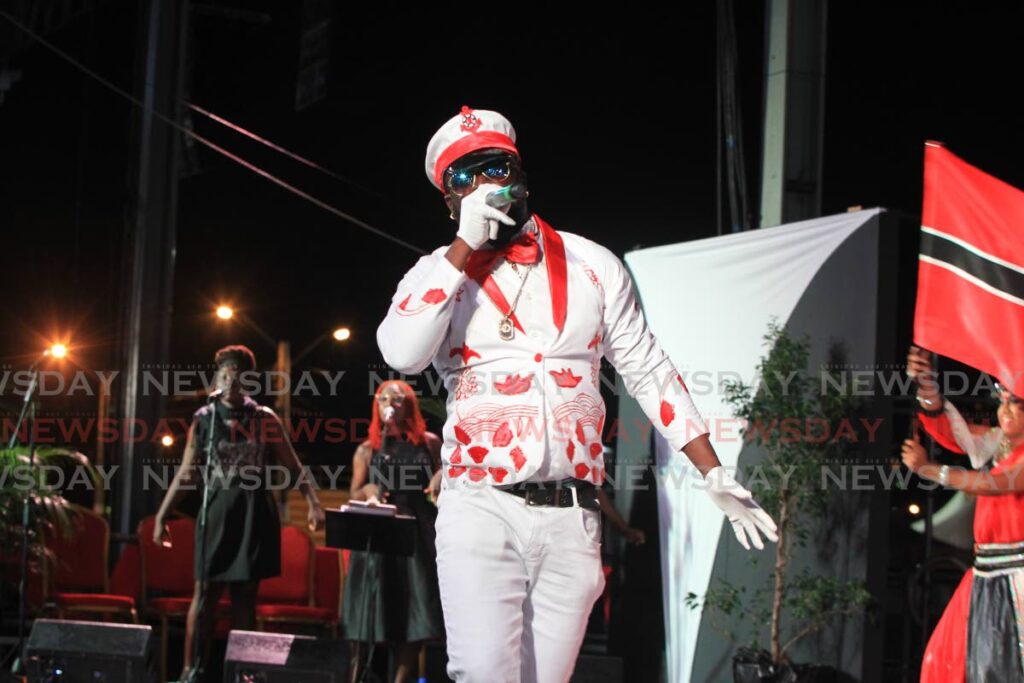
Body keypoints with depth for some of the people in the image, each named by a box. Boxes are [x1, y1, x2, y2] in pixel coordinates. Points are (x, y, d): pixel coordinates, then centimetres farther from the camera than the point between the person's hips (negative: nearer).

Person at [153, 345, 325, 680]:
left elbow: (293, 467, 6)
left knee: (245, 595, 4)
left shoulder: (265, 419, 6)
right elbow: (186, 475, 6)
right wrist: (161, 516, 3)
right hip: (217, 512, -1)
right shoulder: (204, 420, 4)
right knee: (206, 592, -3)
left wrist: (313, 504, -6)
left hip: (255, 515, 1)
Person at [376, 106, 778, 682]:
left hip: (572, 519, 2)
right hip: (481, 510, -2)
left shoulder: (593, 266, 12)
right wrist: (466, 246, -11)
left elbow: (649, 372, 14)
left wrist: (715, 476, 8)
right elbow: (402, 354, -14)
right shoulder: (438, 275, 7)